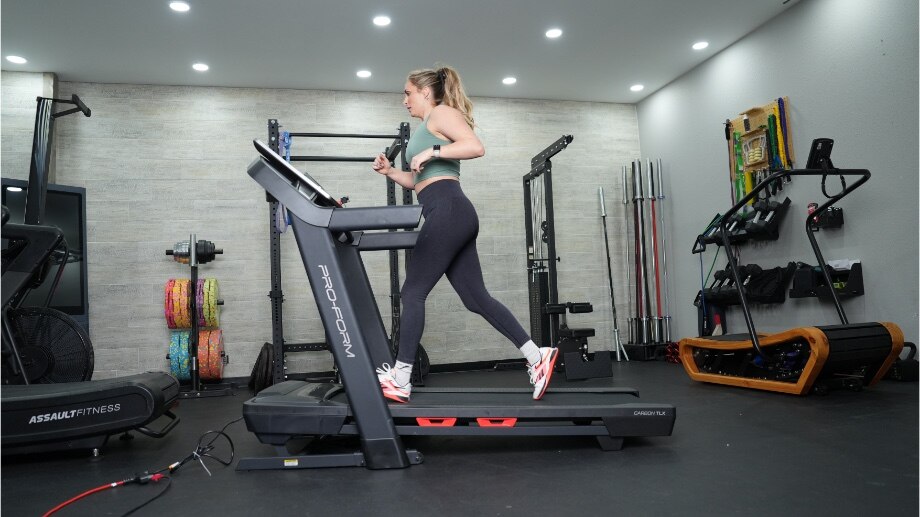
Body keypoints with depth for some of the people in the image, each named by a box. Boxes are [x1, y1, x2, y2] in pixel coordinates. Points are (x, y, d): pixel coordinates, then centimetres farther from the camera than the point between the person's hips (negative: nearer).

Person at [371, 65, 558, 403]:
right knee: (476, 298, 6)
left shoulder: (441, 113, 2)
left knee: (413, 292, -7)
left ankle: (399, 381, -1)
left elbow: (476, 147, -15)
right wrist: (390, 171, 17)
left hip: (448, 211, -10)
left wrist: (432, 152, -15)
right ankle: (537, 357, 6)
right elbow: (420, 181, 30)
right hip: (451, 216, 10)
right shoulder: (429, 128, 30)